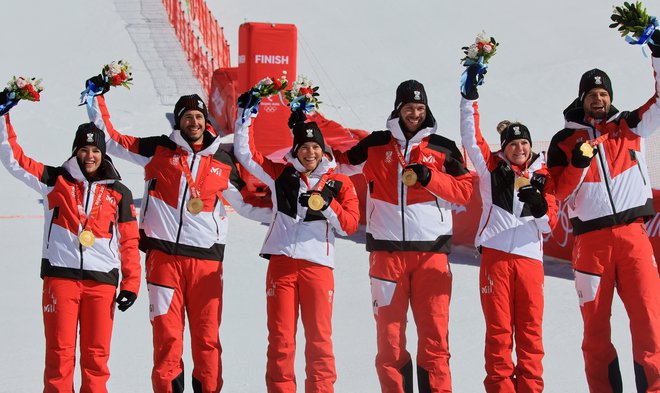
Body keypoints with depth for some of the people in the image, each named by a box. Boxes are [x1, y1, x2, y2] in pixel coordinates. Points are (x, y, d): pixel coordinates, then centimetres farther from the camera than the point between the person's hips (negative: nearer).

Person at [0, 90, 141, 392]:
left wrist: (131, 283, 5)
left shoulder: (119, 193, 11)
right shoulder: (56, 180, 8)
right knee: (60, 351, -3)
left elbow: (129, 242, 11)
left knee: (97, 354, 2)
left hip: (102, 280, 1)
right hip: (61, 276, -1)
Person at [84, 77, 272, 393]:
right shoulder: (158, 150, 7)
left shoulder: (222, 163, 13)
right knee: (167, 333, -4)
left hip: (207, 259, 1)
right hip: (164, 256, -1)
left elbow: (245, 203, 21)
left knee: (208, 335, 0)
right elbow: (109, 139, 12)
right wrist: (96, 97, 9)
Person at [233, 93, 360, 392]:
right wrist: (246, 117, 5)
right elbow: (245, 153, 12)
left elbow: (350, 225, 3)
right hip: (281, 263, 1)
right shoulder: (282, 175, 11)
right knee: (280, 338, 1)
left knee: (320, 339, -1)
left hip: (318, 265, -1)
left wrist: (327, 205, -11)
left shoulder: (339, 184, 8)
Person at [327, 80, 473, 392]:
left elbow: (464, 190, 6)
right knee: (389, 331, 2)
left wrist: (428, 177, -6)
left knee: (434, 331, -4)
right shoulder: (376, 145, 11)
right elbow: (342, 164, 22)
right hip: (386, 249, 1)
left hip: (431, 250, -1)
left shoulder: (443, 149, 9)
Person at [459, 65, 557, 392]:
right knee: (498, 329, -2)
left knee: (531, 331, -1)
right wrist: (470, 96, -5)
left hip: (530, 257, 1)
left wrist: (538, 204, -11)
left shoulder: (543, 176, 12)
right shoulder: (492, 166, 10)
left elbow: (549, 224, 9)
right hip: (495, 254, -1)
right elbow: (471, 138, 1)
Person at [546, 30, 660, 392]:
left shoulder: (630, 127, 14)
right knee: (595, 324, 2)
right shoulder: (564, 141, 11)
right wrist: (577, 165, -13)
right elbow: (558, 193, 5)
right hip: (590, 238, 0)